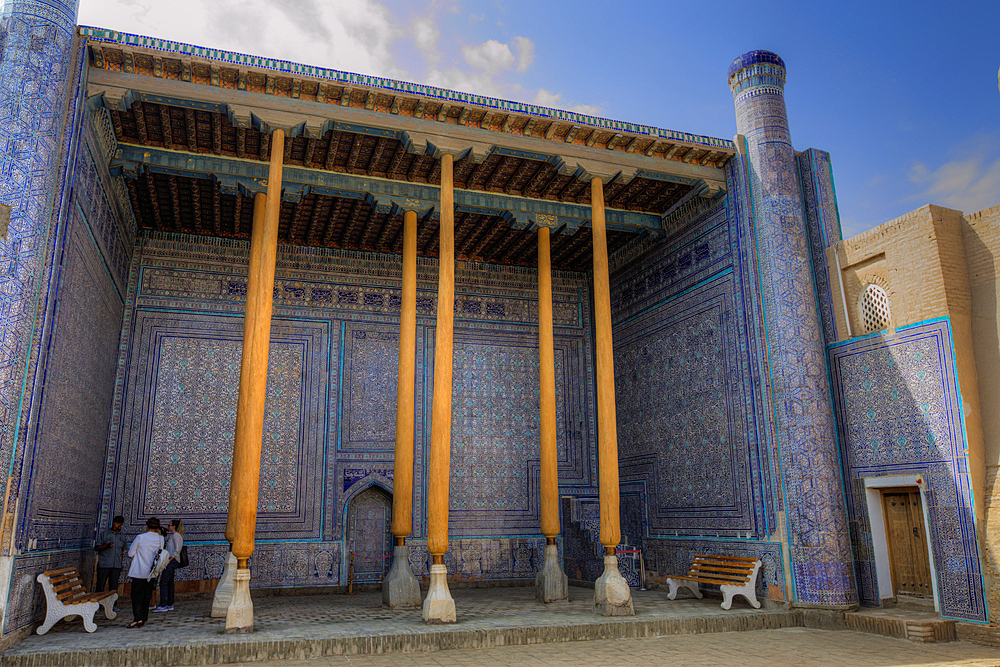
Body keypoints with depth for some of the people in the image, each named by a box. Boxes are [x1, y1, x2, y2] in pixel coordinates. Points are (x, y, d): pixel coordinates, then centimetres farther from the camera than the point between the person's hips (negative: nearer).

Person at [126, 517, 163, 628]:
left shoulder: (140, 538, -13)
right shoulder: (160, 539, -2)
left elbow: (131, 554, -2)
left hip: (139, 572, -4)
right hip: (152, 572, 4)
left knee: (136, 595, 1)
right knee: (146, 596, 13)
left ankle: (138, 618, -10)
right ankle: (143, 619, 17)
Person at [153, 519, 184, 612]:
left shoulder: (176, 535, -10)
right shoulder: (172, 536, 20)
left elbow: (177, 550, -17)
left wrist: (169, 561, -19)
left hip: (172, 561, -10)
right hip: (172, 562, 10)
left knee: (163, 583, -11)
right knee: (169, 583, 10)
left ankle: (163, 605, -12)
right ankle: (170, 605, 12)